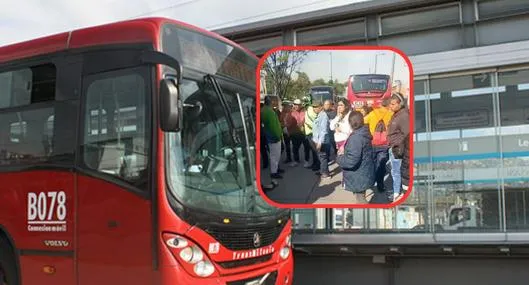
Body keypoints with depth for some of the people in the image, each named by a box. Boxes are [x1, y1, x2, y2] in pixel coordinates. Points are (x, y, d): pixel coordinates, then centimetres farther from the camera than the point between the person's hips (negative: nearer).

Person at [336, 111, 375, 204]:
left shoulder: (356, 137, -27)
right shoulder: (363, 134, 4)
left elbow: (351, 161, -31)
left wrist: (339, 157, -13)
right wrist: (345, 150, 8)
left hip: (359, 177, -9)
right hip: (364, 175, 9)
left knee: (360, 200, 4)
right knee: (361, 198, 24)